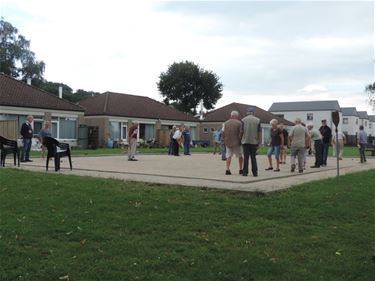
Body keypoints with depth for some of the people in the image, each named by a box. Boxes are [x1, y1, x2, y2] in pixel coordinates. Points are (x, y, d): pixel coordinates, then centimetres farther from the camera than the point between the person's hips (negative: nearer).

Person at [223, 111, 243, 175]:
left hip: (228, 142, 3)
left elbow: (223, 133, 3)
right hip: (236, 142, -3)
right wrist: (240, 139, 2)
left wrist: (225, 141, 12)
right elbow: (241, 133, -11)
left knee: (228, 156, 6)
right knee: (240, 156, 12)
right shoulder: (239, 123, -5)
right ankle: (241, 169, 14)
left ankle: (227, 170, -6)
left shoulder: (226, 123, 5)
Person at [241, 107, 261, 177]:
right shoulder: (257, 120, 4)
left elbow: (242, 131, -4)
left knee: (246, 157, 1)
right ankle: (255, 172, 6)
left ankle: (245, 172, -1)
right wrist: (259, 142, 8)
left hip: (245, 141, -1)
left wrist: (240, 140, 8)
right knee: (253, 157, 8)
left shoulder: (243, 120, 0)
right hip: (254, 141, 1)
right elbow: (259, 132, 3)